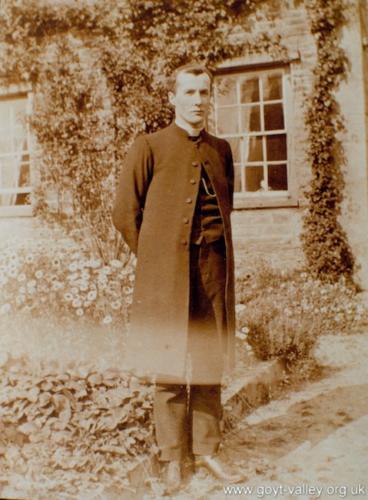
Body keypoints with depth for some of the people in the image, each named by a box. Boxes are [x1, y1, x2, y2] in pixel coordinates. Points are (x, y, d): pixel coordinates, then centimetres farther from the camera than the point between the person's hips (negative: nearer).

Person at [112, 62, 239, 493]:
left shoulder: (221, 149, 14)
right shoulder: (150, 147, 1)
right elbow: (125, 212, 0)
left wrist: (216, 248, 11)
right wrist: (152, 259, 0)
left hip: (213, 267, 4)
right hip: (167, 272, -4)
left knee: (211, 364, 8)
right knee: (170, 367, 3)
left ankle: (207, 450, 22)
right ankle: (173, 457, 16)